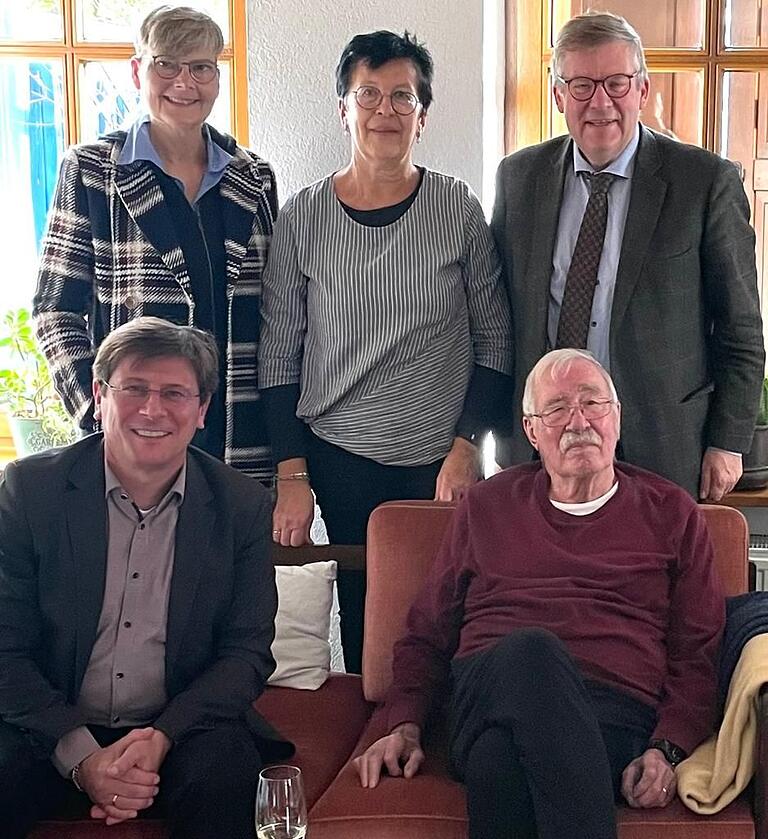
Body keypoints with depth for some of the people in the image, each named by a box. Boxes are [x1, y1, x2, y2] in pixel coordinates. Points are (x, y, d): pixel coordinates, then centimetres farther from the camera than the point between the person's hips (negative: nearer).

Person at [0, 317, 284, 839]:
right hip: (49, 732, 0)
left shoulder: (243, 506, -1)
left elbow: (247, 652, -1)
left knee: (223, 772, -30)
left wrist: (161, 737, -16)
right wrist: (81, 756, -17)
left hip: (183, 726, 0)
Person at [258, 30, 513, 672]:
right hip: (341, 460, 0)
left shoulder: (459, 210, 0)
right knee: (362, 616, 5)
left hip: (443, 458, 0)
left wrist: (466, 445, -6)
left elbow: (495, 339, 3)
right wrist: (292, 475, -1)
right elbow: (279, 356, 3)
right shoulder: (304, 217, 0)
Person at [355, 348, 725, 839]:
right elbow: (428, 634, 24)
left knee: (502, 759, -39)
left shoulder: (671, 513, 20)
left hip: (614, 712, -2)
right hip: (485, 698, 2)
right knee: (528, 648, -38)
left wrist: (667, 750, -4)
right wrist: (405, 725, 7)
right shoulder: (487, 505, 23)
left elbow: (698, 654, 14)